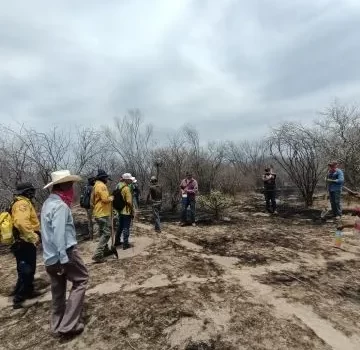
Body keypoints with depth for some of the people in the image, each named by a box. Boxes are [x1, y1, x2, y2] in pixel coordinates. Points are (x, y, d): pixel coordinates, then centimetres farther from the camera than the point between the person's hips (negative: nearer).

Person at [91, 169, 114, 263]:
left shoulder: (96, 185, 16)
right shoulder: (102, 186, -16)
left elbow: (92, 200, 21)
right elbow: (105, 199, -25)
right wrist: (111, 198, -6)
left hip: (98, 213, 11)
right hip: (103, 214, -11)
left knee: (102, 233, 19)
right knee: (106, 234, -7)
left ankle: (105, 250, 32)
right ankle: (97, 255, -9)